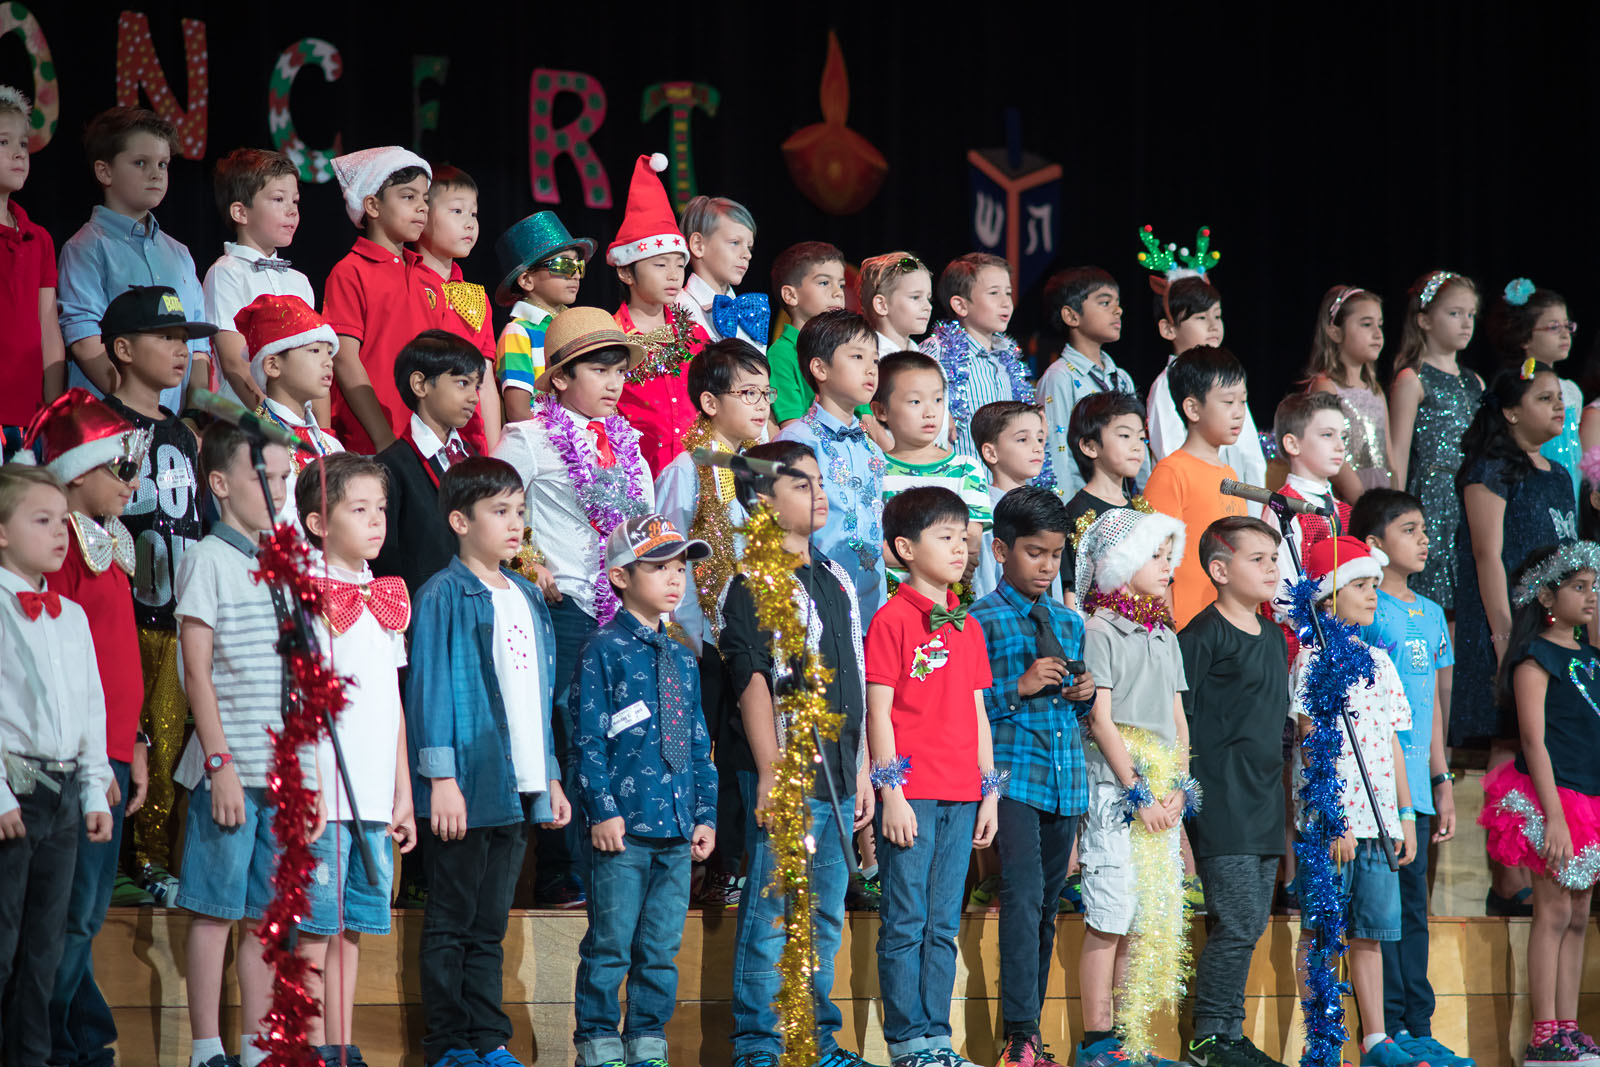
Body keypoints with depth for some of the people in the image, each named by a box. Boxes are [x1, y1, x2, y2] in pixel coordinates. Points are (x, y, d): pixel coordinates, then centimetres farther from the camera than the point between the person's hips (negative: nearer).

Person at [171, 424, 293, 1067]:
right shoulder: (209, 560, -5)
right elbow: (197, 671, -9)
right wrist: (221, 763, -14)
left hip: (286, 767, 6)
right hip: (230, 767, -6)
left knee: (268, 915, 8)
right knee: (215, 910, -2)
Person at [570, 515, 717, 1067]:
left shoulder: (682, 660, 16)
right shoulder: (603, 651, -3)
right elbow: (588, 739, -7)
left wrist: (705, 812, 12)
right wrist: (602, 810, -13)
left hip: (676, 831, 6)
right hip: (621, 829, -6)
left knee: (662, 948, 8)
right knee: (610, 944, -2)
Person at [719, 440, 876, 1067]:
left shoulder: (837, 582, 17)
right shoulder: (753, 583, -6)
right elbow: (752, 679, -11)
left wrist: (863, 770, 17)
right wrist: (770, 771, -16)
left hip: (837, 777, 7)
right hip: (785, 774, -7)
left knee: (826, 915, 11)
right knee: (772, 910, -6)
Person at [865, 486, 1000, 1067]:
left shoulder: (967, 626, 15)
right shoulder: (892, 620, -6)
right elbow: (879, 711, -8)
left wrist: (989, 791, 14)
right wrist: (891, 792, -13)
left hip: (960, 798, 6)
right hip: (911, 795, -6)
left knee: (942, 926, 9)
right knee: (906, 923, -2)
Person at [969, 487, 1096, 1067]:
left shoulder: (1070, 623, 17)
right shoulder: (982, 622, -2)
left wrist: (1084, 694, 3)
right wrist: (1018, 688, -17)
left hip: (1066, 779, 6)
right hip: (1013, 775, -6)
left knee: (1047, 907, 9)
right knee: (1023, 895, -17)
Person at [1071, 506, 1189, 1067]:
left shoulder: (1164, 635, 16)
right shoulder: (1099, 631, -5)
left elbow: (1178, 717, 16)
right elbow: (1101, 718, -10)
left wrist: (1179, 788, 2)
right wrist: (1138, 791, -12)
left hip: (1161, 793, 7)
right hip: (1114, 788, -7)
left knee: (1149, 918, 5)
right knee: (1109, 918, -7)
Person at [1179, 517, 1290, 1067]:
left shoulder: (1273, 637, 16)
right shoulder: (1202, 638, -10)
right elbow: (1175, 718, -12)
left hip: (1266, 802, 8)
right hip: (1221, 805, -8)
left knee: (1252, 923, 9)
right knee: (1235, 924, -11)